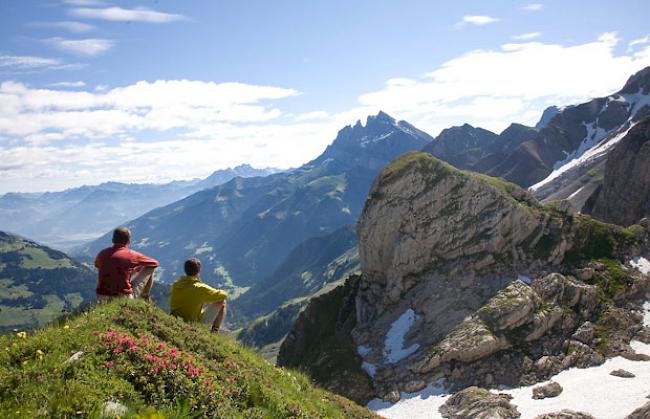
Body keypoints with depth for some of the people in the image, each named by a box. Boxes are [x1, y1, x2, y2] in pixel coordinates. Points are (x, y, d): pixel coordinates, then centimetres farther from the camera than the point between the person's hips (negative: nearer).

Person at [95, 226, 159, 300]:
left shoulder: (102, 254, 1)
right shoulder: (131, 255, -12)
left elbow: (96, 265, 28)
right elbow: (155, 263, 5)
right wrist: (136, 269, 23)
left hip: (102, 298, 4)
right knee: (149, 269, 10)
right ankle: (144, 298, 29)